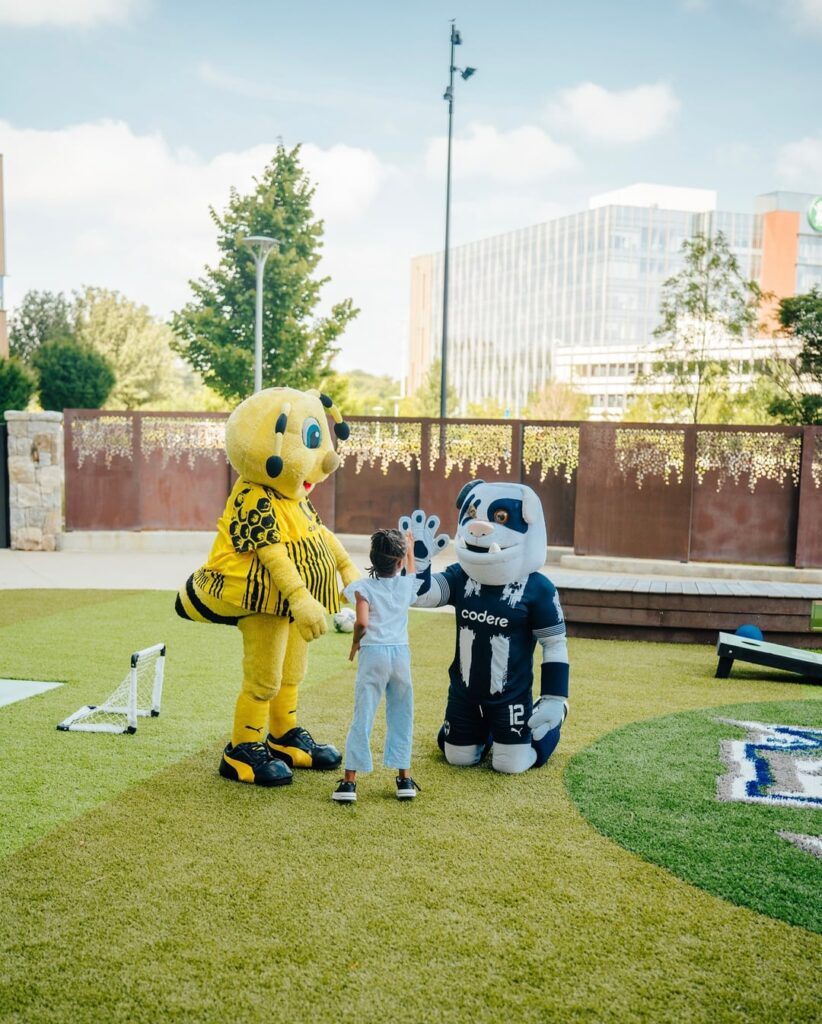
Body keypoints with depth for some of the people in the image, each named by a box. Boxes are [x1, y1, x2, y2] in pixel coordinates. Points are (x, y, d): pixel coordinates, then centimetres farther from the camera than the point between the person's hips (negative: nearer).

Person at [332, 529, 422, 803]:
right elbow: (411, 573, 32)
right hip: (401, 653, 3)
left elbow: (362, 622, -19)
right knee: (401, 717, 13)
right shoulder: (407, 585, 6)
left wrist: (355, 642, 0)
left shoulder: (364, 587, -5)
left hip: (373, 654, -2)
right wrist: (411, 551, 47)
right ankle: (404, 777, 15)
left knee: (362, 717, -1)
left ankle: (349, 781, -2)